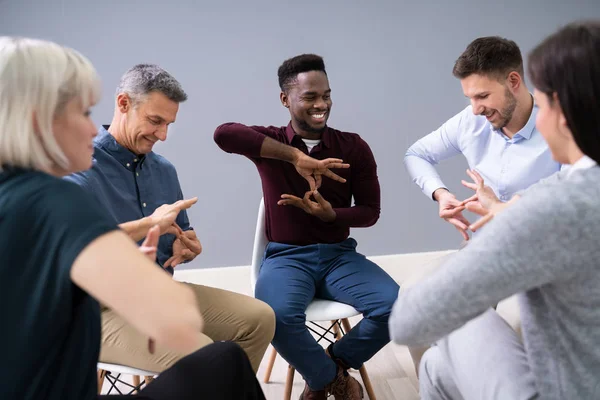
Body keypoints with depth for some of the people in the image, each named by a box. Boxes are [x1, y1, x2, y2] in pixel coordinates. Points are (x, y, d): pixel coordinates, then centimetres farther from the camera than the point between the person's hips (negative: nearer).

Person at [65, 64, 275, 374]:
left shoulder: (164, 169, 11)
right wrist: (149, 224, -25)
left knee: (259, 318, -3)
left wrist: (186, 247, -4)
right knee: (197, 354, -29)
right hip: (104, 307, -7)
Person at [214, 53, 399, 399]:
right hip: (286, 257, -2)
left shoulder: (354, 147, 2)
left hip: (340, 255, 2)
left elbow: (371, 212, 3)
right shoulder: (270, 143, -2)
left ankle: (334, 363, 6)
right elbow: (224, 134, -25)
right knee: (278, 316, -34)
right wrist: (295, 156, -30)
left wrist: (330, 213, -18)